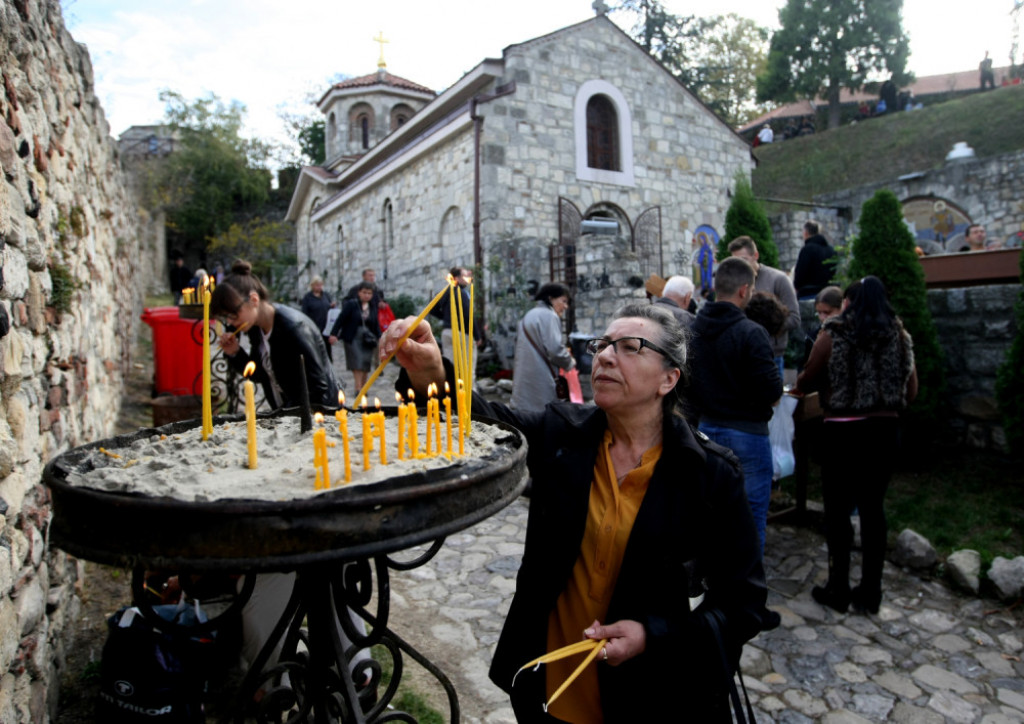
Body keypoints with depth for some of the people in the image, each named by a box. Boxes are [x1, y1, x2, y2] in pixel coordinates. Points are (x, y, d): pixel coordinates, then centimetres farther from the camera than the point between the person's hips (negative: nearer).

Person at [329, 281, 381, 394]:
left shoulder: (373, 307, 8)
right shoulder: (351, 304, -4)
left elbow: (376, 324, 12)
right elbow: (341, 319, -6)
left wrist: (380, 337, 6)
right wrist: (334, 334, -10)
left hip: (368, 340, 4)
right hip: (353, 338, -4)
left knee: (366, 363, 4)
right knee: (357, 362, -11)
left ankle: (363, 388, 15)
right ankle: (358, 388, -11)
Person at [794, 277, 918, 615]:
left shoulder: (833, 334, -7)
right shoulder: (899, 335, 4)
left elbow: (807, 381, -3)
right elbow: (911, 391, 8)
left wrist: (798, 386, 19)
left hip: (843, 431, -4)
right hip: (886, 429, 4)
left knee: (838, 510, 6)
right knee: (873, 508, 12)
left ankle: (838, 590, 15)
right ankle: (870, 593, 21)